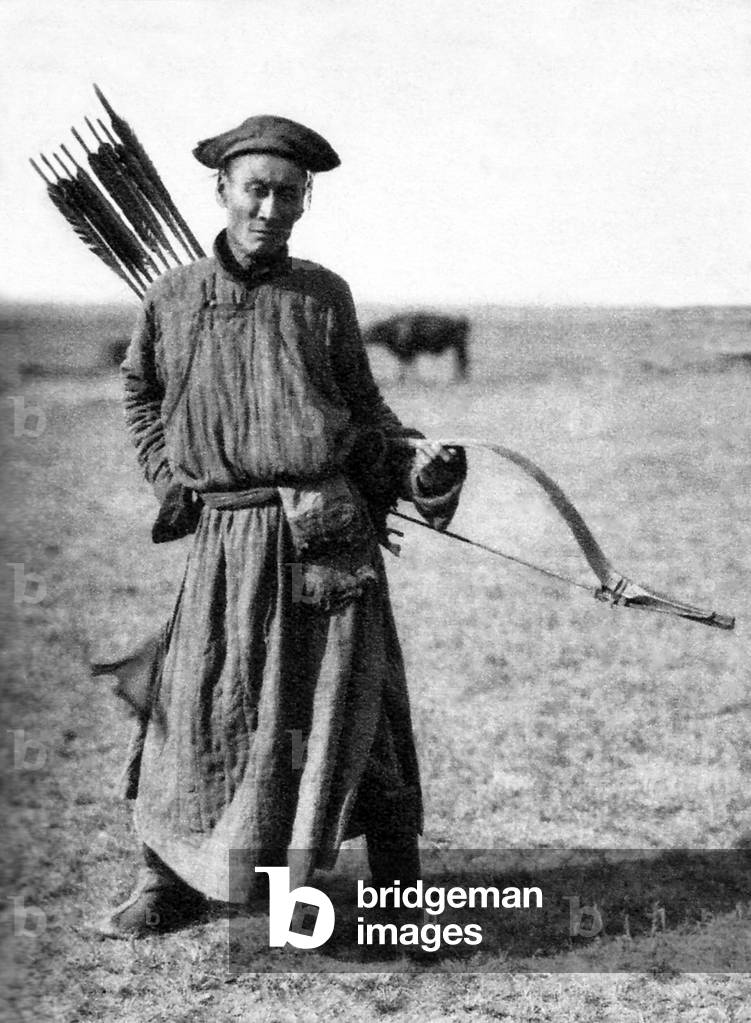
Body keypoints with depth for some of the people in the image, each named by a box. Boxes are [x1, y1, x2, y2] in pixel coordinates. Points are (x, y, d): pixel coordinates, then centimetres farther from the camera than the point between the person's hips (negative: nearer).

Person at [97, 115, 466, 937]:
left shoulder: (323, 296, 6)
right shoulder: (173, 298, 6)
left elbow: (362, 403, 14)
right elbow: (140, 392, 23)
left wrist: (414, 460, -3)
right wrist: (170, 479, 13)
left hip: (328, 525, 0)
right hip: (225, 531, 1)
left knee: (349, 709, 1)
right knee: (195, 706, 2)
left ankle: (399, 892, 13)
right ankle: (169, 883, 20)